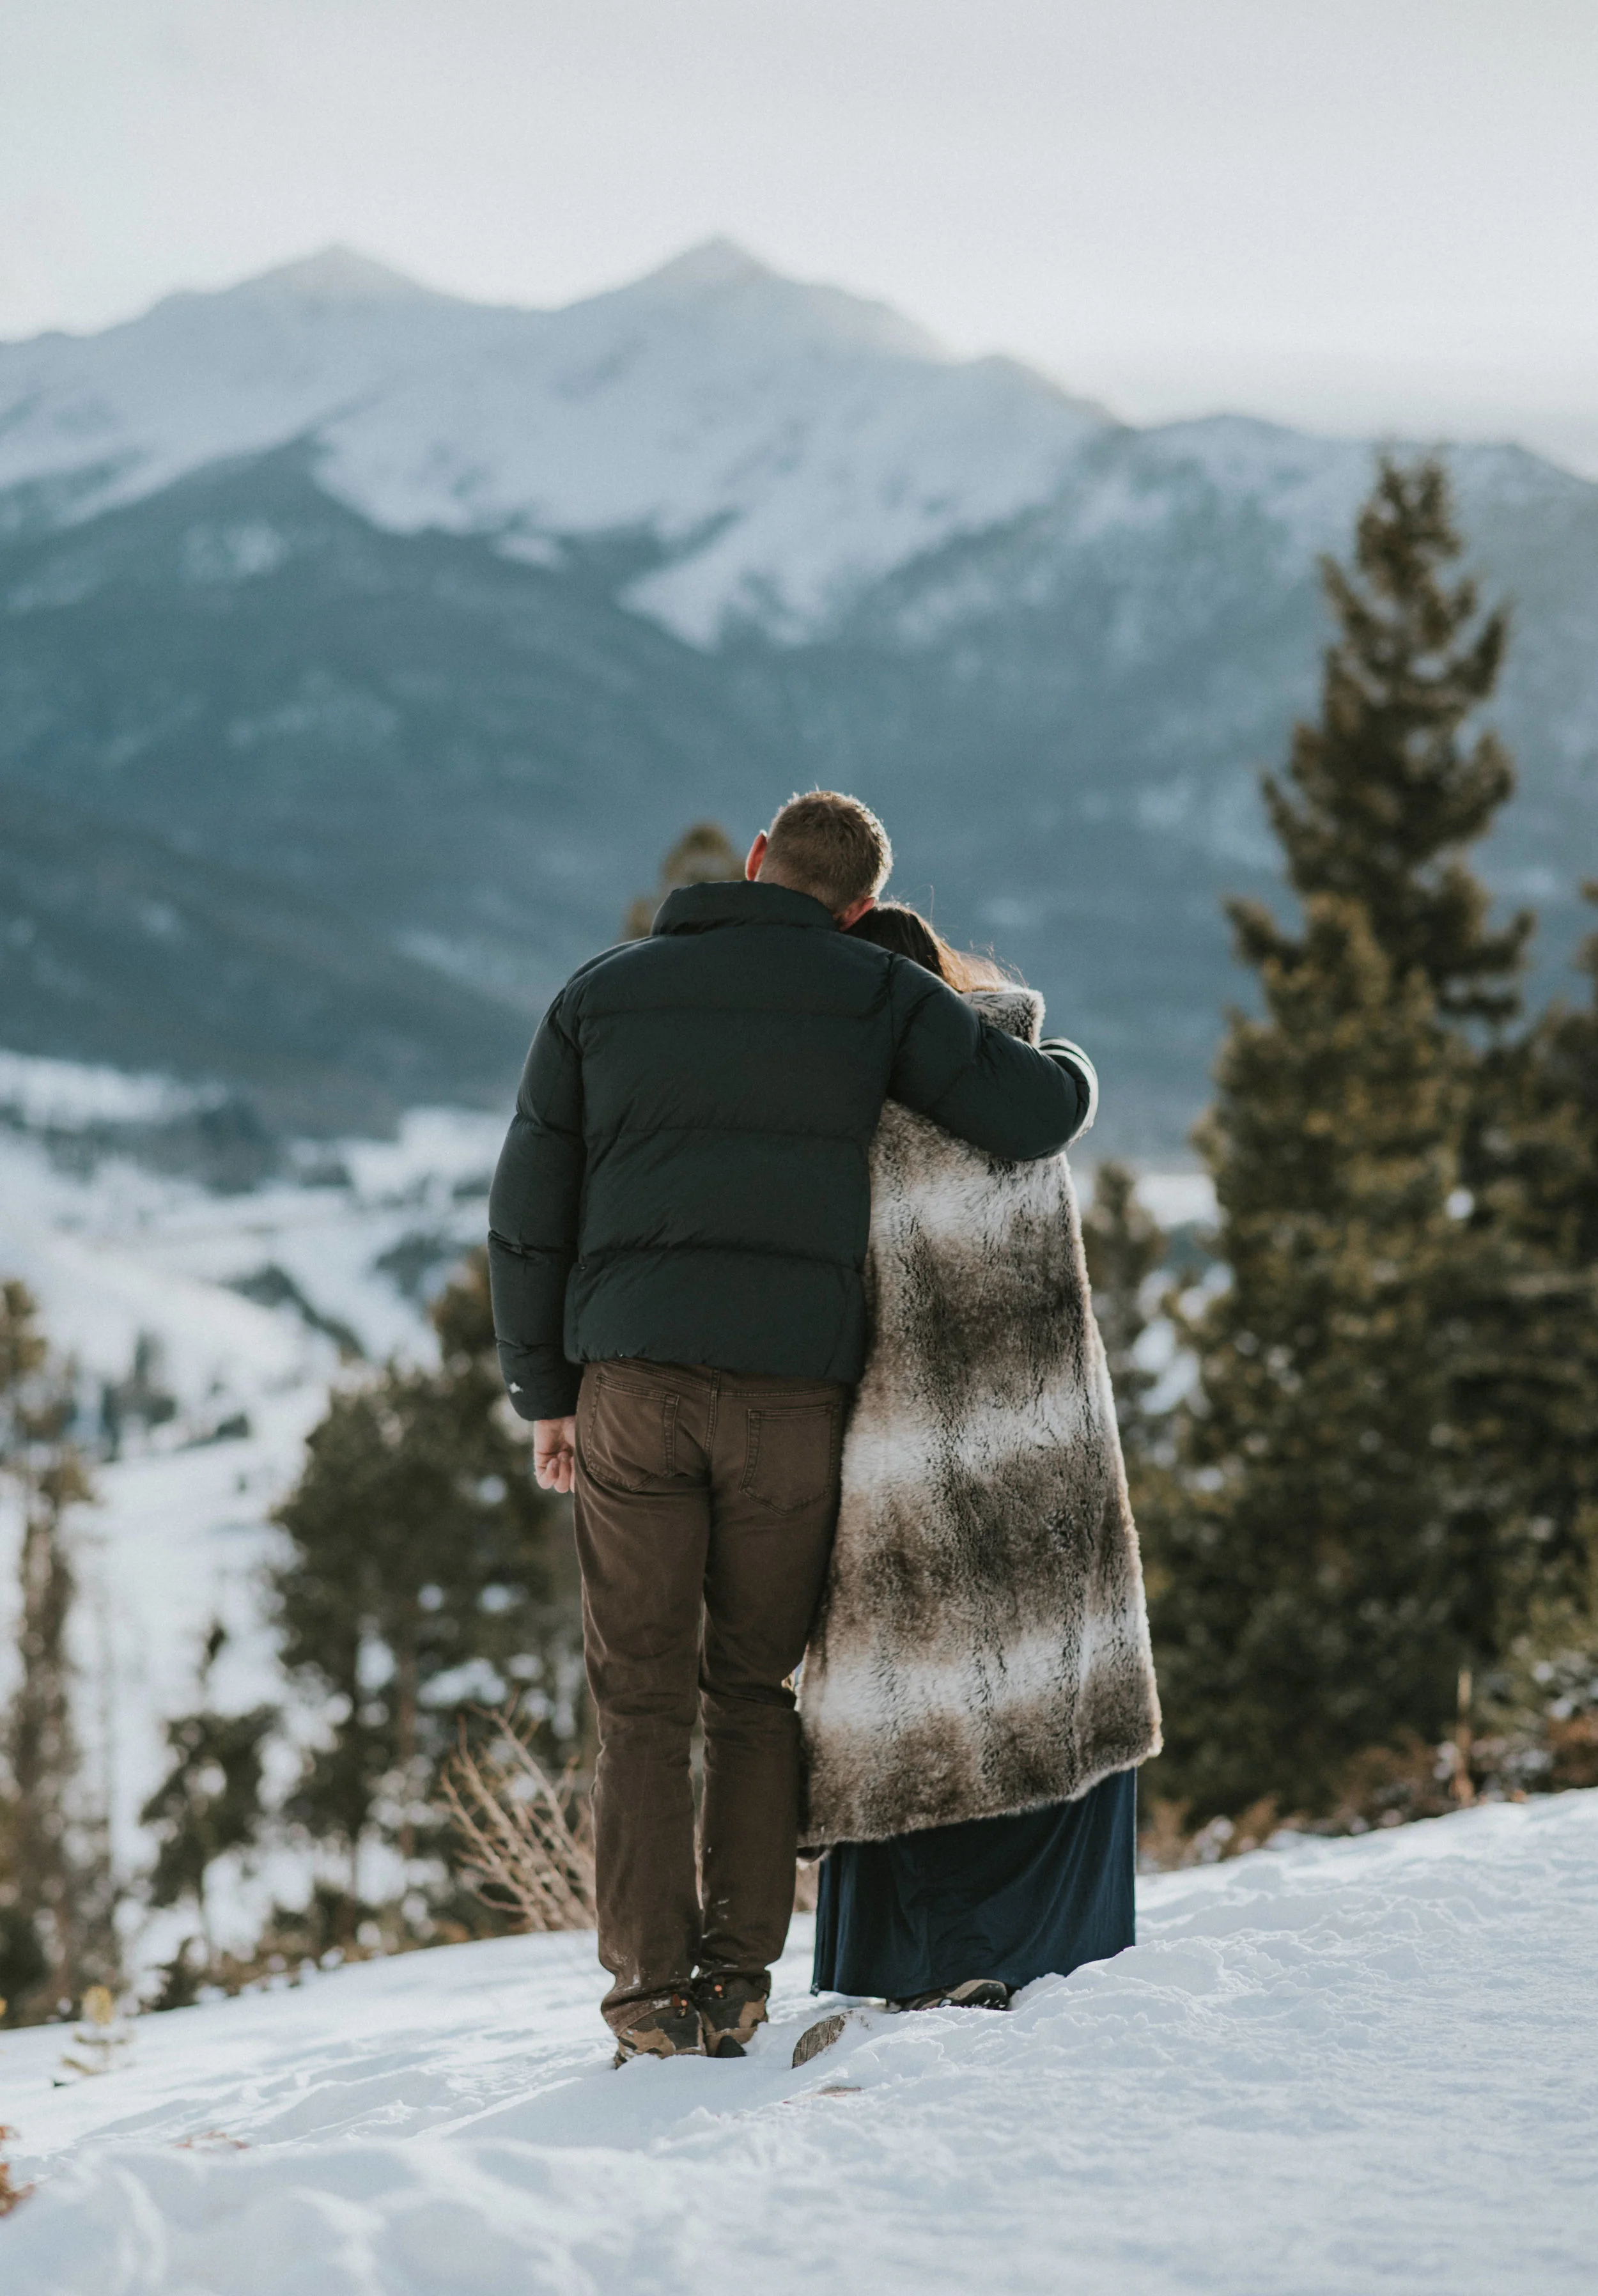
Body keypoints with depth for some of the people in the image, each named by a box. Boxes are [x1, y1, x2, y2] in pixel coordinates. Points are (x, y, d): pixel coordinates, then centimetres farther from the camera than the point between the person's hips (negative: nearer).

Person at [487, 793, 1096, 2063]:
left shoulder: (603, 992, 13)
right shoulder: (876, 994, 6)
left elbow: (529, 1209, 11)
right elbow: (1034, 1118, 0)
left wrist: (546, 1391, 17)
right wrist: (1068, 1071, 24)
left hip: (633, 1384, 1)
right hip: (795, 1392, -1)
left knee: (643, 1704, 8)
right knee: (757, 1691, 14)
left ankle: (653, 1992, 3)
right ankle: (739, 1978, 10)